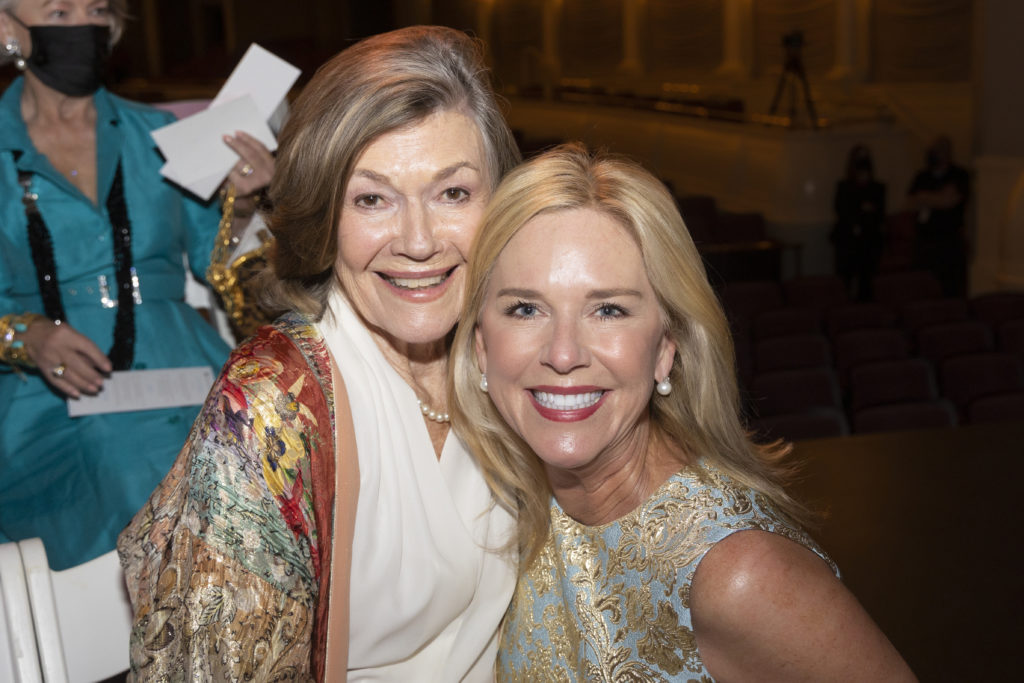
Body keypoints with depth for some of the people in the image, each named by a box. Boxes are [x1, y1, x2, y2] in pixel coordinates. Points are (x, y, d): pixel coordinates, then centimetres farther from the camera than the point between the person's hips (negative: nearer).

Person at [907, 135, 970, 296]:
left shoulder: (959, 175, 2)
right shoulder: (922, 176, 16)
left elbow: (949, 199, -10)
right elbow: (912, 204, 6)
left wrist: (924, 197, 3)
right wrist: (936, 200, -5)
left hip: (950, 242, -4)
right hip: (923, 242, 4)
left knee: (951, 291, -7)